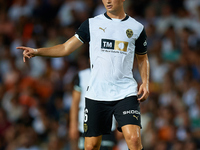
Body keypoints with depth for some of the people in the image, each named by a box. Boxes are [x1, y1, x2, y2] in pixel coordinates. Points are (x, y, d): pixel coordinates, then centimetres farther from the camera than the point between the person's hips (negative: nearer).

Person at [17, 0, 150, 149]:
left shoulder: (137, 27, 8)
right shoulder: (92, 24, 8)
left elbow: (143, 58, 20)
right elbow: (66, 48, 7)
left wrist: (145, 82, 4)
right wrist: (36, 51, -5)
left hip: (126, 92, -1)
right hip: (97, 93, 1)